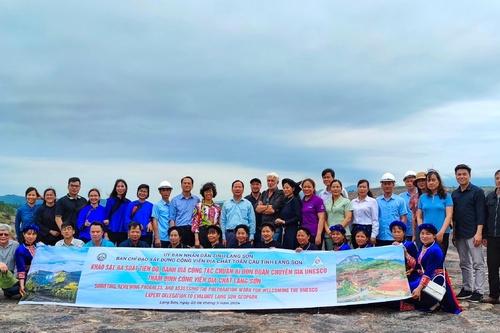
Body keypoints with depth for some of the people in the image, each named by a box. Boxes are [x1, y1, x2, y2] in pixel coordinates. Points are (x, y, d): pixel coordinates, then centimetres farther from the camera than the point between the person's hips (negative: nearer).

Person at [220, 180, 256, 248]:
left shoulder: (248, 204, 8)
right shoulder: (226, 204, 11)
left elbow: (252, 221, 5)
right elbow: (223, 221, 9)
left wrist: (251, 237, -2)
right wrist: (223, 236, 2)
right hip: (230, 234, 1)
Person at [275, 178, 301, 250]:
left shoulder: (295, 200, -6)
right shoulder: (285, 200, 15)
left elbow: (298, 217, -13)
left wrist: (284, 222, -12)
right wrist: (279, 221, 0)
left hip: (292, 231, -7)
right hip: (283, 231, 7)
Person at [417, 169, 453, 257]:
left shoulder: (446, 196, 3)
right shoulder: (422, 197, 10)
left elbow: (449, 216, -4)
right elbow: (419, 217, 10)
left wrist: (441, 232, -13)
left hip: (442, 234, -2)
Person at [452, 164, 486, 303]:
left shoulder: (477, 192, -5)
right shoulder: (454, 194, 11)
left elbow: (481, 214, -10)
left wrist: (479, 233, -17)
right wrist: (454, 234, 14)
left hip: (473, 234, -6)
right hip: (459, 234, 6)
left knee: (478, 263, -1)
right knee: (464, 264, 12)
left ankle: (478, 291, 4)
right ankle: (467, 288, 21)